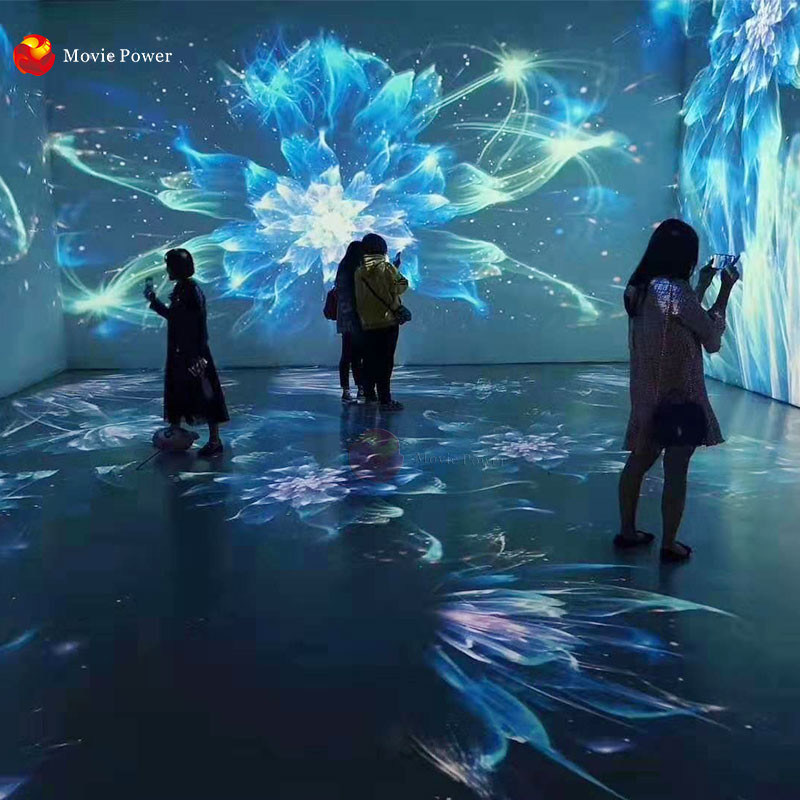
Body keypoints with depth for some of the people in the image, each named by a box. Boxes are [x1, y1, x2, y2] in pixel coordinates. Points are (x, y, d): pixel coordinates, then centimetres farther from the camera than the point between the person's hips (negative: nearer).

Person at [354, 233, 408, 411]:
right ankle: (385, 400, -5)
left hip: (367, 324, 4)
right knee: (385, 362, -4)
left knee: (370, 361, 14)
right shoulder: (387, 268, -9)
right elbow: (400, 286, -4)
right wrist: (396, 269, 11)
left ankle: (369, 395, 24)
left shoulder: (359, 272, 3)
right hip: (387, 322, -4)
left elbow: (359, 296, 8)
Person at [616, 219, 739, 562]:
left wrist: (703, 285, 20)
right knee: (676, 471, 3)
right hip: (679, 395, -8)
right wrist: (725, 290, 0)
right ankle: (669, 545, 13)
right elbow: (711, 337, -9)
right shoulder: (676, 290, -20)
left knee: (639, 461, 17)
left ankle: (627, 531, 27)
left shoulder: (639, 288, 5)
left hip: (647, 394, 8)